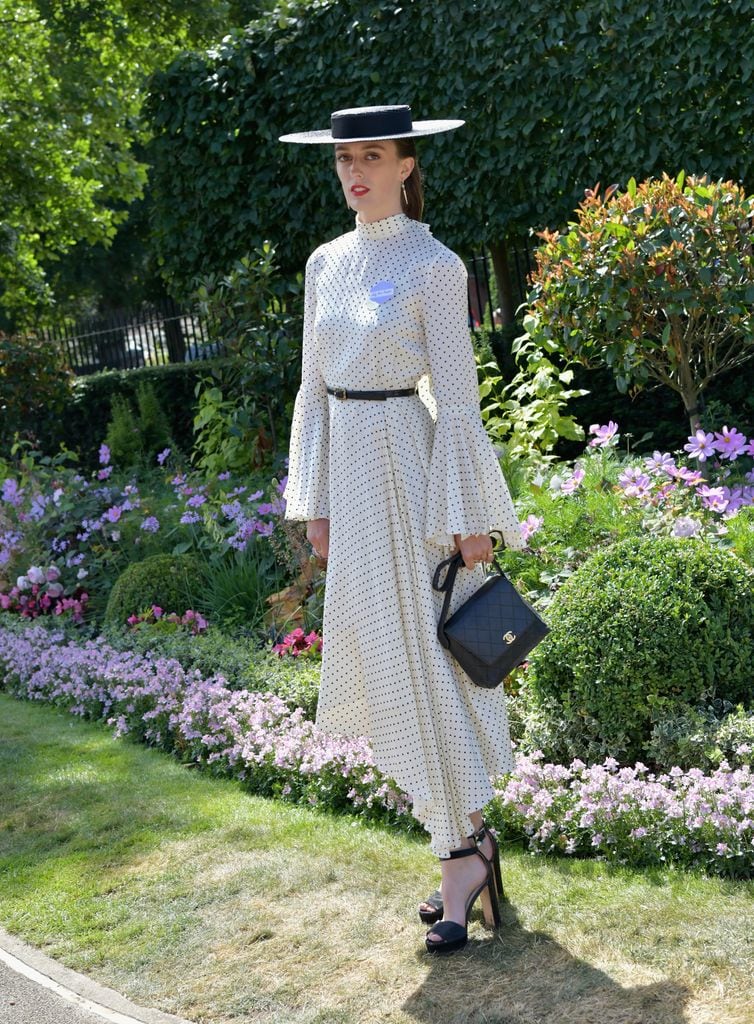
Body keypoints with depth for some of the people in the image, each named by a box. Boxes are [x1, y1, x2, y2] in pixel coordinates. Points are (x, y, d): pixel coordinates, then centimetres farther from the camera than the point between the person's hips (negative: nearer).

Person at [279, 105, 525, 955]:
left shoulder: (436, 268, -9)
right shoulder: (326, 264, 10)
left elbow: (457, 397, -11)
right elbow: (314, 386, 12)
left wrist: (472, 517, -12)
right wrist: (313, 501, 9)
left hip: (409, 470, -7)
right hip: (348, 473, 7)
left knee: (422, 660, -6)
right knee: (383, 660, 10)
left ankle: (461, 854, 6)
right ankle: (466, 835, 23)